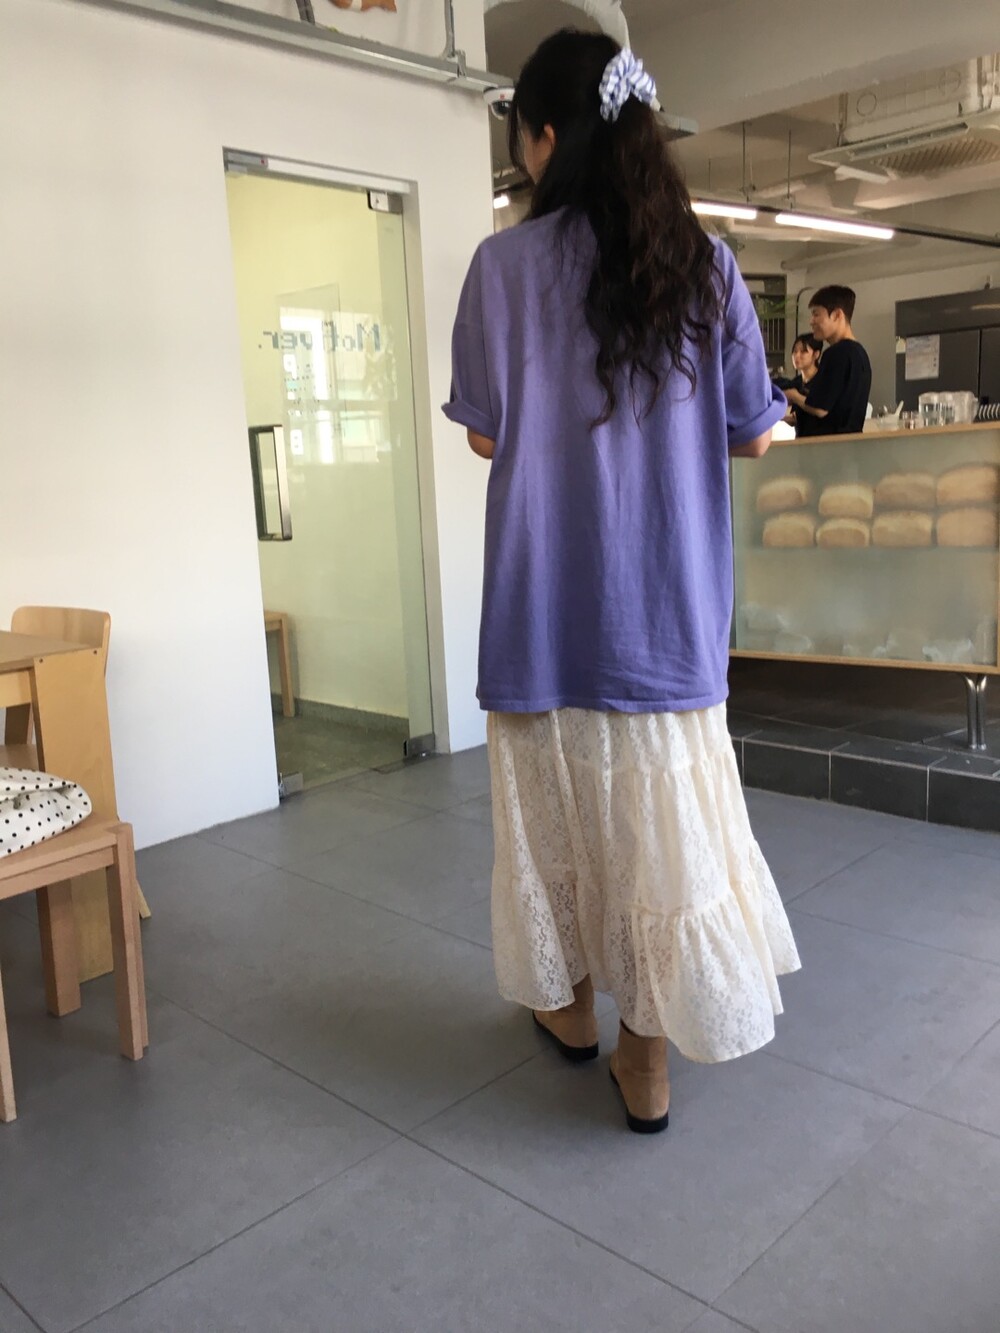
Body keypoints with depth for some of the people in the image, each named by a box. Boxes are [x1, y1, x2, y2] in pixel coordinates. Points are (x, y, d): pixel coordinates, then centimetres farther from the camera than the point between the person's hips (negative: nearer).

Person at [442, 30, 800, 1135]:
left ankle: (569, 1002, 34)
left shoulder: (506, 264, -6)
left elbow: (484, 434, -3)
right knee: (657, 806, 8)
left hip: (548, 589, -1)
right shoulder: (705, 264, 1)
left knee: (559, 796, 15)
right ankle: (647, 1056, 18)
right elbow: (753, 433, 4)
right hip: (668, 593, 2)